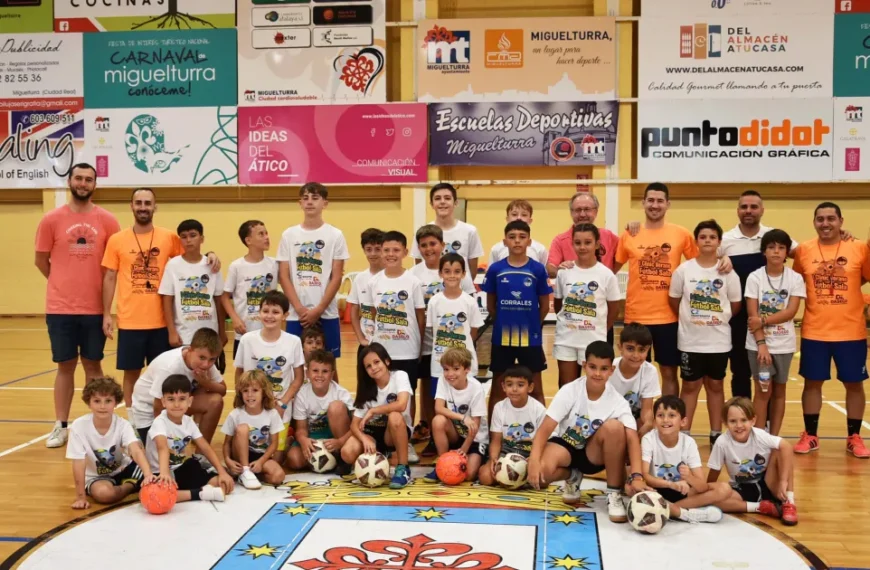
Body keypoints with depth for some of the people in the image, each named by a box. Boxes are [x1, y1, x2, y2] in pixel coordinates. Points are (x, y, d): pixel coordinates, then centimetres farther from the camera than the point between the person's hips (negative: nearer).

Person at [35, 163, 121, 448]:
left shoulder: (107, 220, 0)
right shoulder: (52, 219, 0)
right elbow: (41, 260, 7)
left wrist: (93, 285, 6)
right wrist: (66, 284, 10)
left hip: (95, 308, 0)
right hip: (60, 307, 0)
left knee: (93, 365, 9)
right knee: (65, 366, 7)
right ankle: (60, 426, 16)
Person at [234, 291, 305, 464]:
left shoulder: (293, 342, -8)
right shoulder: (247, 340, -7)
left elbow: (298, 378, -1)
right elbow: (239, 373, 4)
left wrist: (282, 403, -9)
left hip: (280, 409, -1)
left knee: (276, 459, -2)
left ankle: (287, 440, 29)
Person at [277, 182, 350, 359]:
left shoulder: (335, 235, 1)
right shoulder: (289, 235, 6)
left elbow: (336, 277, -2)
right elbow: (283, 276, 3)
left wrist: (318, 310, -9)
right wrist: (300, 308, -8)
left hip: (326, 314, -1)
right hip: (296, 315, 1)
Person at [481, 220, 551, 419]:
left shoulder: (538, 270, -4)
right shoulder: (495, 269, -3)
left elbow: (544, 306, 3)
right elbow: (490, 306, 6)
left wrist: (530, 324, 5)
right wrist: (505, 321, 5)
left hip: (531, 338, 0)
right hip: (502, 338, 1)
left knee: (535, 389, 9)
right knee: (498, 389, 11)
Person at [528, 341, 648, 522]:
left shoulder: (618, 401, -18)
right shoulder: (569, 391, -20)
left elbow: (632, 438, -29)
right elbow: (545, 429, -23)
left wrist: (637, 477, -45)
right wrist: (534, 460, -40)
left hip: (594, 453, 1)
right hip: (566, 445, 0)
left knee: (614, 426, -32)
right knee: (543, 470, -35)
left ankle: (614, 494, -16)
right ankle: (572, 477, 6)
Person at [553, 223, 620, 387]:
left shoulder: (606, 275, -6)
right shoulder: (564, 272, -1)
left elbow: (614, 307, 2)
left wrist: (601, 330, 4)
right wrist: (565, 322, 7)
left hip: (593, 339, -2)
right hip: (566, 338, 2)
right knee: (566, 386, 10)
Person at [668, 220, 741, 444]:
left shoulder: (728, 272, -3)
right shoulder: (684, 269, -3)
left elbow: (735, 304, 4)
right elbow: (674, 300, 4)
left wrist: (720, 319, 0)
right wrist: (689, 318, 3)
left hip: (719, 340, 1)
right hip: (690, 340, 0)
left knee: (715, 385, 11)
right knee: (690, 386, 7)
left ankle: (716, 434, 20)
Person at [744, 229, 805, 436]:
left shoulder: (795, 279, -1)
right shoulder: (755, 277, -4)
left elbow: (790, 312, -10)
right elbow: (752, 314, -8)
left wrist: (763, 320, -21)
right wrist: (761, 344, -15)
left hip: (784, 344, 2)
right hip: (759, 344, -1)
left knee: (779, 390, 9)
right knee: (763, 390, -1)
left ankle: (774, 437, 18)